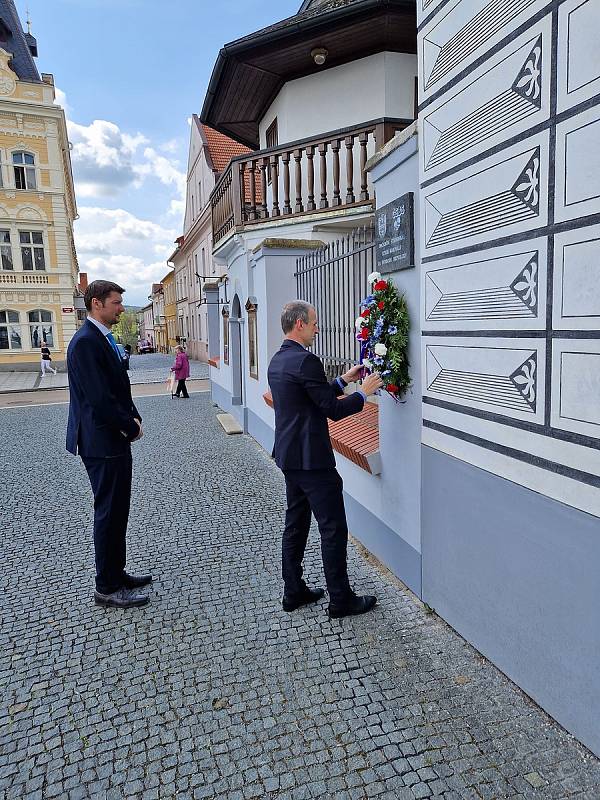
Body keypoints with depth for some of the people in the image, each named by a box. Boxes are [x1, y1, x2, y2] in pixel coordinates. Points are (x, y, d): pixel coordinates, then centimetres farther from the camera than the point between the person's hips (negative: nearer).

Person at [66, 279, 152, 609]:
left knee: (116, 510, 17)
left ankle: (116, 573, 32)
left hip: (114, 438, 10)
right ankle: (107, 588, 16)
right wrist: (131, 426, -12)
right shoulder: (86, 342, -19)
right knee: (109, 513, 1)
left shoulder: (103, 338, 12)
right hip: (102, 442, -10)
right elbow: (100, 398, -23)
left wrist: (133, 418, 3)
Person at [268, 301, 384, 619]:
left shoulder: (277, 360, 10)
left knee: (295, 524, 17)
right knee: (333, 529, 2)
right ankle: (341, 599, 14)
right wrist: (363, 392, -4)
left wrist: (343, 380, 15)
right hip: (312, 460, -10)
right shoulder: (305, 360, -20)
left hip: (289, 456, 10)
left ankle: (294, 592, 28)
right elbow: (333, 410, -18)